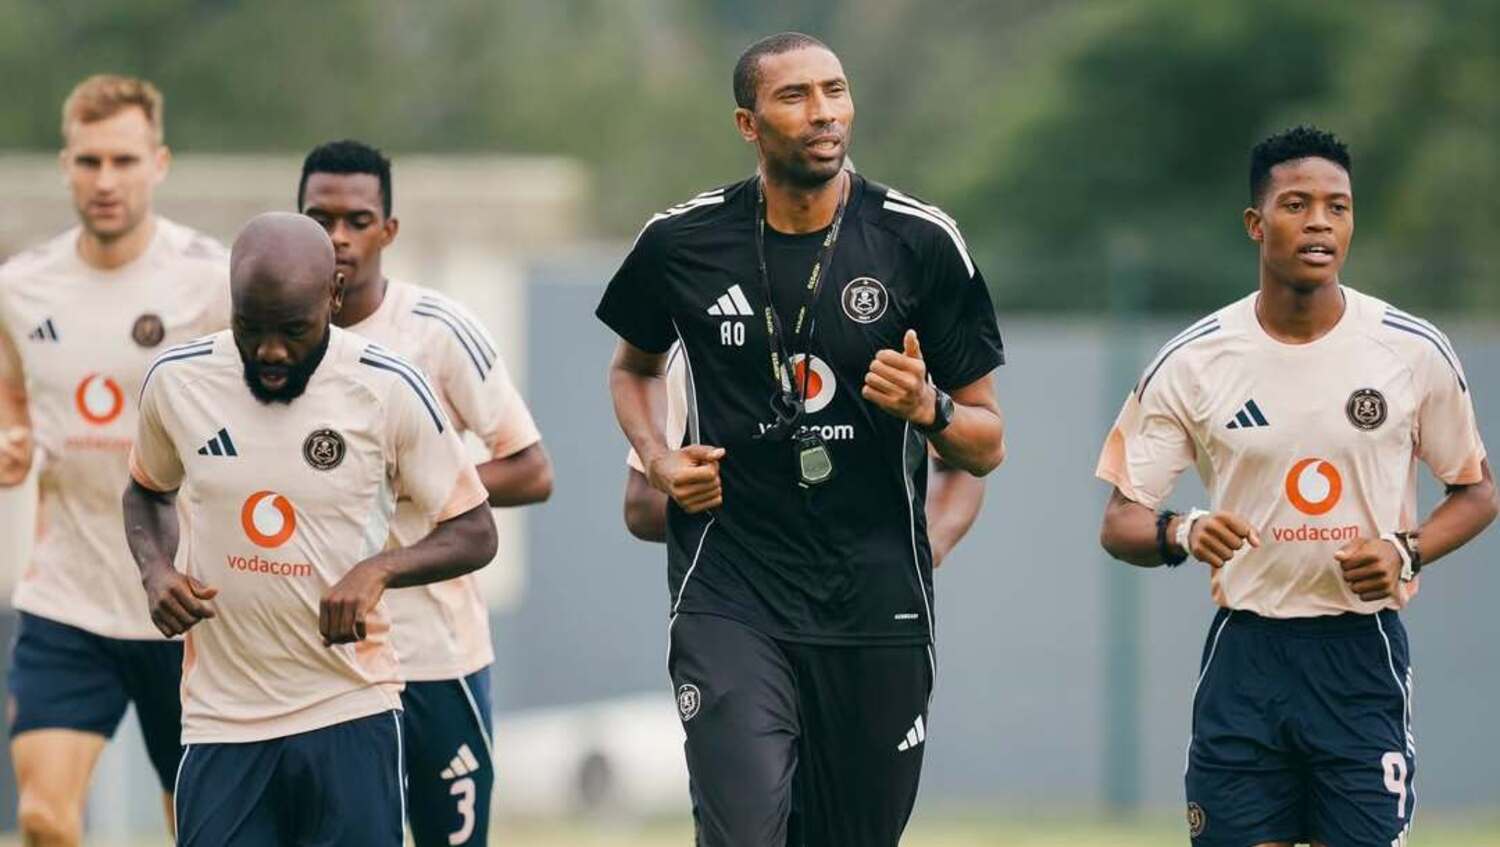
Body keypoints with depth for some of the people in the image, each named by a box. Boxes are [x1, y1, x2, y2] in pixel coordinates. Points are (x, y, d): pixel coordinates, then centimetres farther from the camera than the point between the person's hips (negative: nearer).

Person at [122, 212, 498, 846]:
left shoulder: (389, 389, -7)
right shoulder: (176, 381, -1)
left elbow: (474, 533, -1)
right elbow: (147, 490, 20)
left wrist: (378, 569, -20)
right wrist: (154, 568, -2)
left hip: (351, 711, -2)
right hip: (219, 717, 2)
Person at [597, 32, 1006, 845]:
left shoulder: (921, 243, -1)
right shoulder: (683, 242, 0)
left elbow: (986, 446, 5)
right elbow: (634, 365, 23)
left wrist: (926, 406, -16)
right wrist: (658, 461, 4)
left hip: (877, 601, 1)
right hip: (729, 589, -1)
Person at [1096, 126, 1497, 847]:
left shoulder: (1415, 351, 0)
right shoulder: (1191, 363, -1)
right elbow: (1120, 523, 1)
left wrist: (1405, 552, -9)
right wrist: (1180, 534, -22)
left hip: (1364, 656, 0)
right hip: (1245, 656, 0)